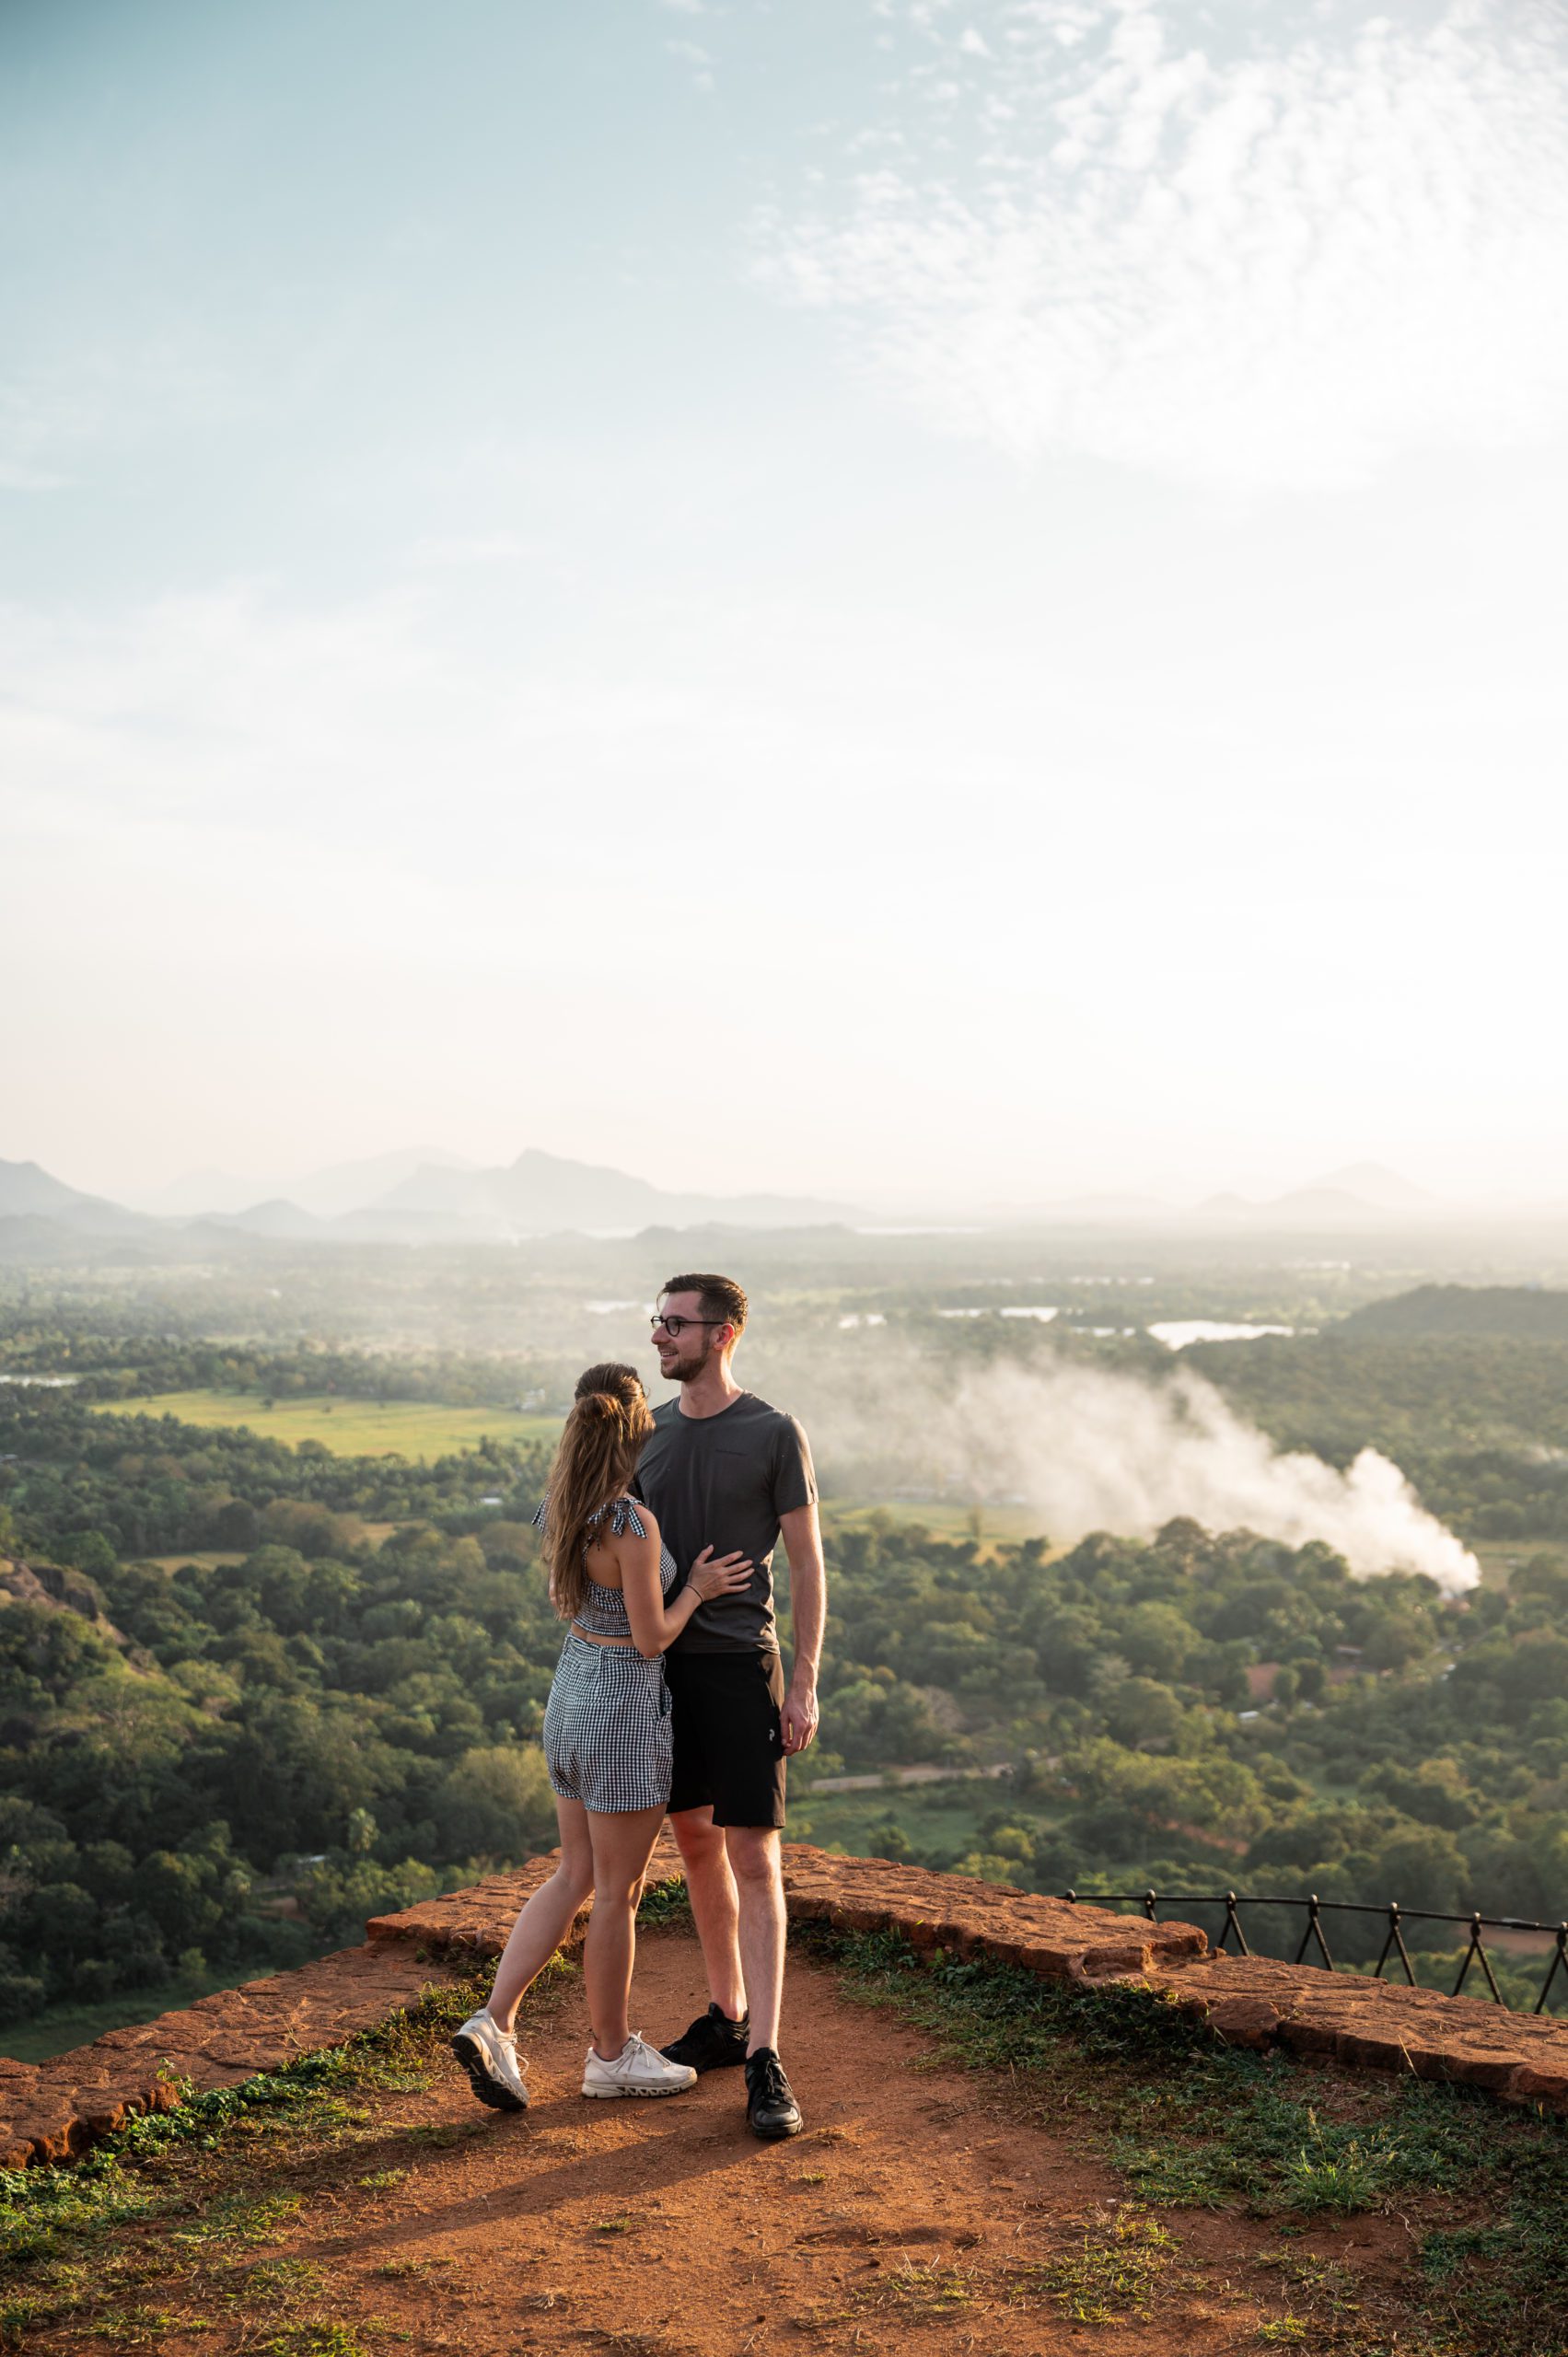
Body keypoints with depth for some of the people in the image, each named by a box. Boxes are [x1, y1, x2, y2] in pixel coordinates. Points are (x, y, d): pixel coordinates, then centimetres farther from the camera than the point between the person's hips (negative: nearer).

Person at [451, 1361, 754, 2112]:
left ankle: (494, 2023, 8)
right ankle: (612, 2054, 23)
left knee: (574, 1877, 17)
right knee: (619, 1892, 8)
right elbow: (650, 1637, -18)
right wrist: (696, 1591, -3)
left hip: (571, 1692, 8)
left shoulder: (563, 1507, 1)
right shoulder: (634, 1523, -23)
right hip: (625, 1702, -8)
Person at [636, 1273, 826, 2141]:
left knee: (754, 1859, -8)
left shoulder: (776, 1435, -9)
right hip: (663, 1664, 5)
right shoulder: (646, 1433, 6)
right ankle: (725, 2017, 29)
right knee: (696, 1843, 14)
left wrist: (805, 1688, -11)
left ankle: (764, 2061, -5)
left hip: (741, 1667, -5)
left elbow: (808, 1566, -7)